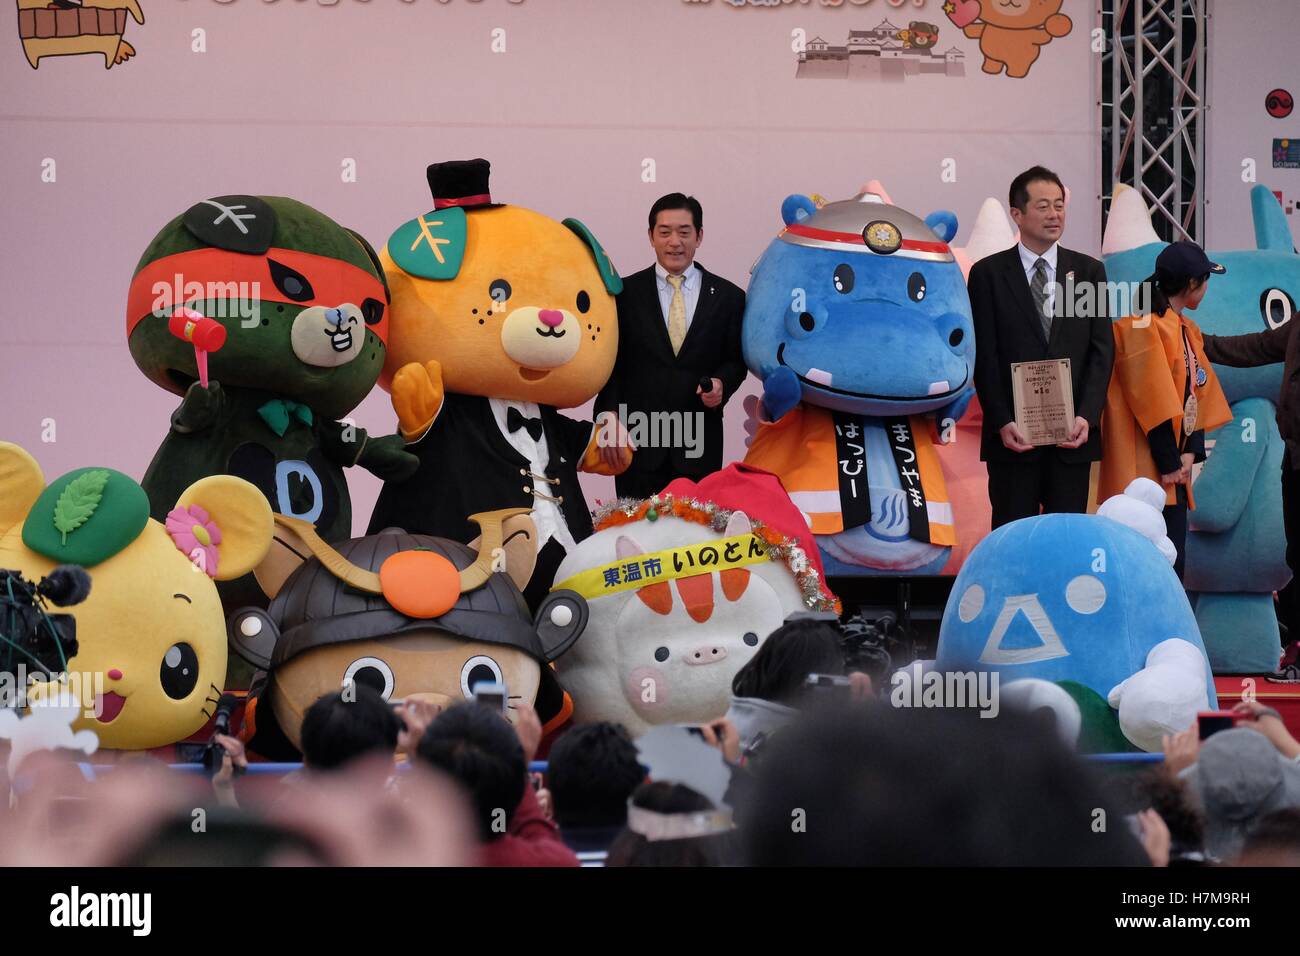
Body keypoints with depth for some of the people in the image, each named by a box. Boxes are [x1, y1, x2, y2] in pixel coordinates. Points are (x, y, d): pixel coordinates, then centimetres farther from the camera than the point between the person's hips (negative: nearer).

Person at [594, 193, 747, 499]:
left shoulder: (727, 297, 8)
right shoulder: (625, 293, 6)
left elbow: (736, 359, 12)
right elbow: (611, 363, 4)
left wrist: (723, 384, -10)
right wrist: (609, 415, -8)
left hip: (700, 443, 1)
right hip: (637, 442, 0)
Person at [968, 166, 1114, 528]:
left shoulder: (1088, 271, 9)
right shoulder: (988, 274, 3)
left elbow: (1101, 351, 4)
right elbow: (985, 357, -2)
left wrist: (1086, 417, -9)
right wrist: (1002, 423, -13)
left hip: (1072, 435, 2)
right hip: (1012, 435, -2)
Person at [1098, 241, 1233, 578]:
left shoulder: (1189, 331, 16)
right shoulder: (1145, 329, -14)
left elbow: (1198, 396, 15)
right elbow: (1152, 402, -16)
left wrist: (1189, 452, 1)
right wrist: (1169, 464, -15)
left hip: (1173, 472, 9)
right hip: (1146, 474, -9)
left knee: (1174, 562, 8)